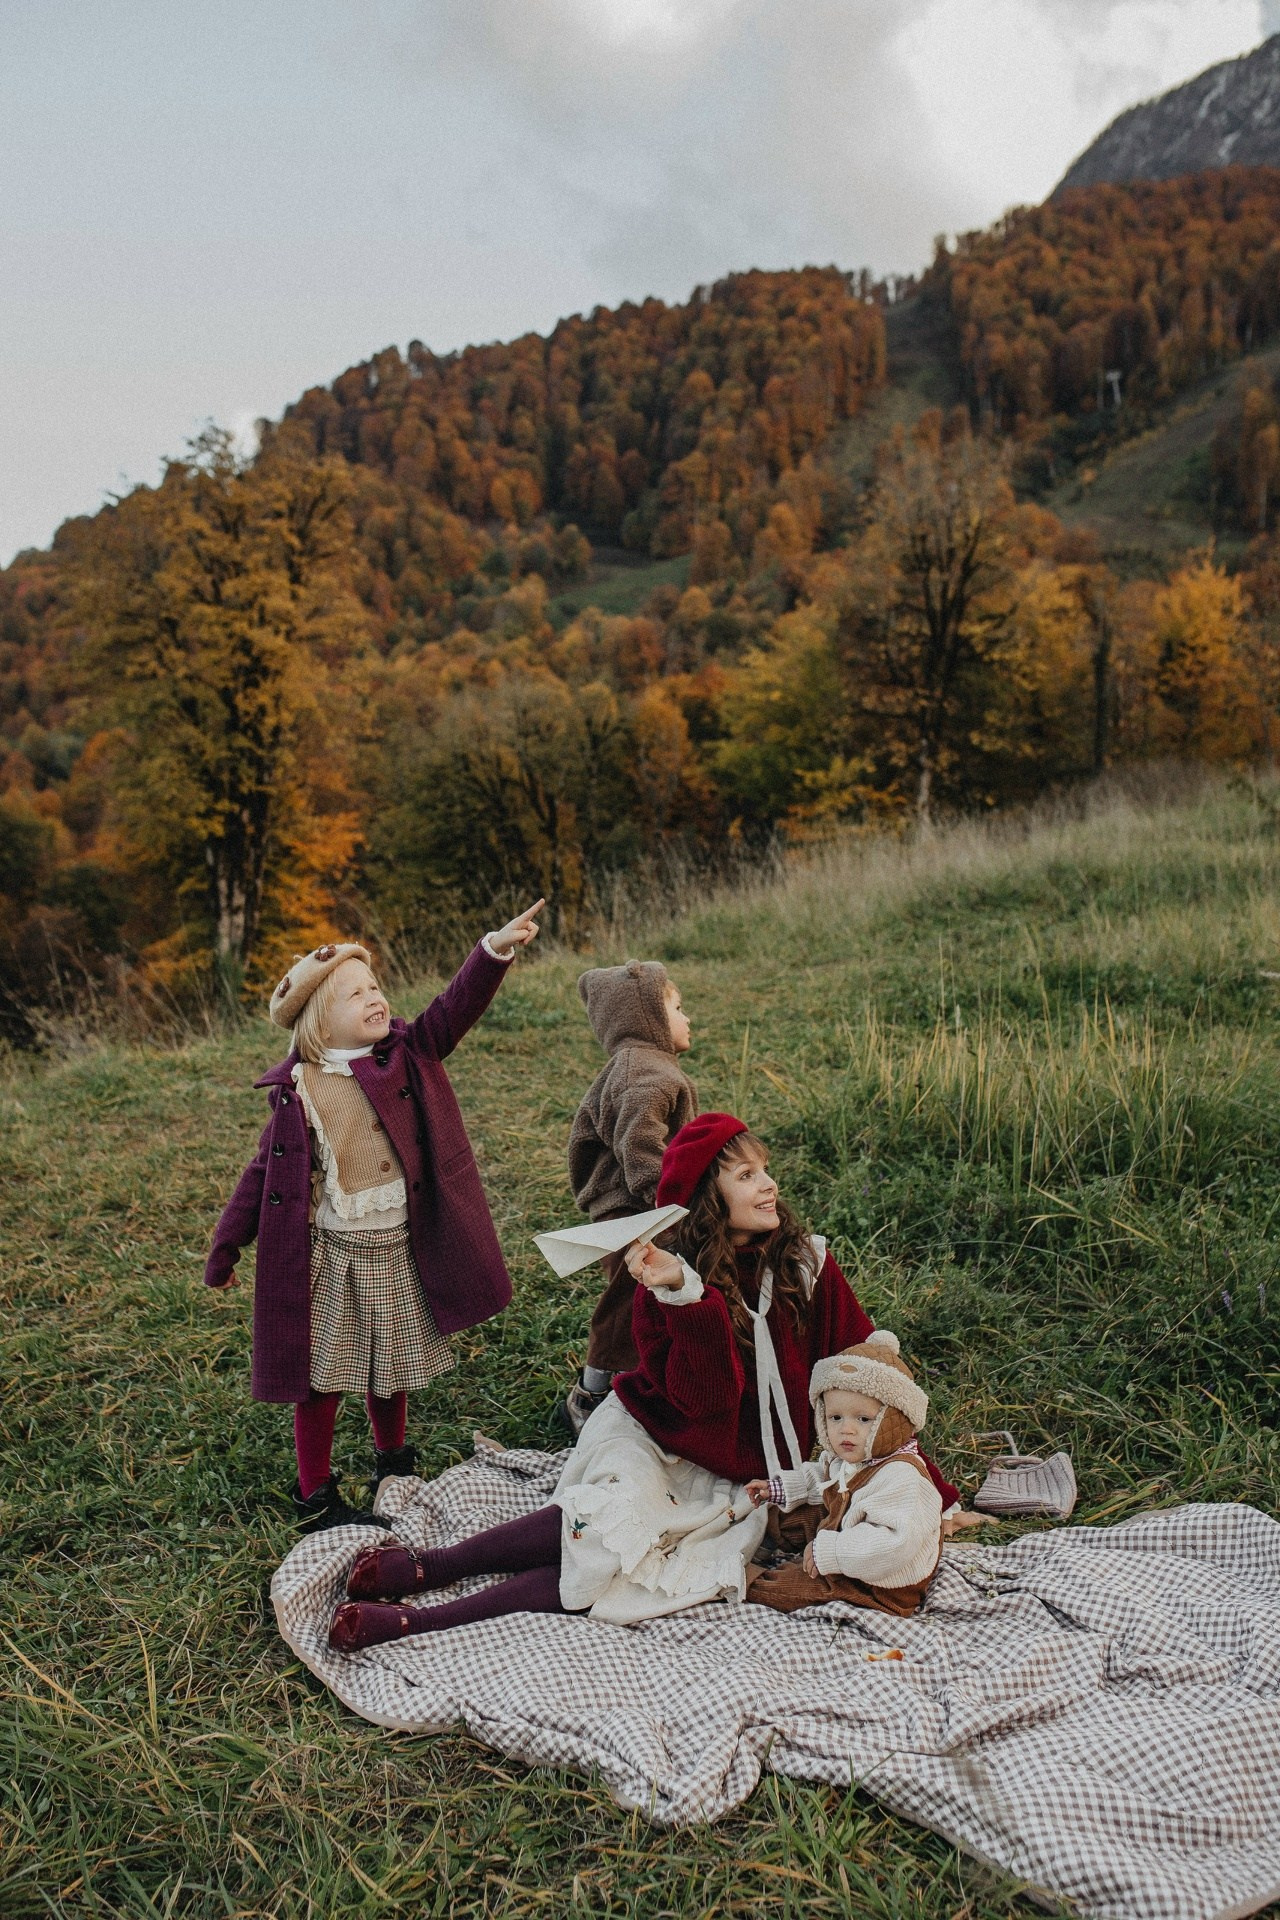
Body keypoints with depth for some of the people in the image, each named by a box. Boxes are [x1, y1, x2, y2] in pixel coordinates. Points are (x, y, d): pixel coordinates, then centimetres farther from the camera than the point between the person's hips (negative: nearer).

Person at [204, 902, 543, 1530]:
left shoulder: (408, 1053, -3)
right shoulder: (296, 1090, -7)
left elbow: (458, 1005, -19)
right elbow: (265, 1170, 1)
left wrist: (495, 948, -35)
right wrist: (225, 1247, 5)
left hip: (400, 1247, 3)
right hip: (331, 1255, -2)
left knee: (392, 1371, 20)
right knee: (323, 1375, 7)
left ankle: (392, 1466, 43)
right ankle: (315, 1497, 24)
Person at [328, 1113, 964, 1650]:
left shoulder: (808, 1266, -4)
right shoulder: (669, 1276, -11)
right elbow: (702, 1401, -22)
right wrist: (688, 1294, -34)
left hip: (734, 1484, 2)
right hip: (651, 1439, -1)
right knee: (619, 1517, -35)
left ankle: (418, 1621, -27)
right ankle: (422, 1567, -23)